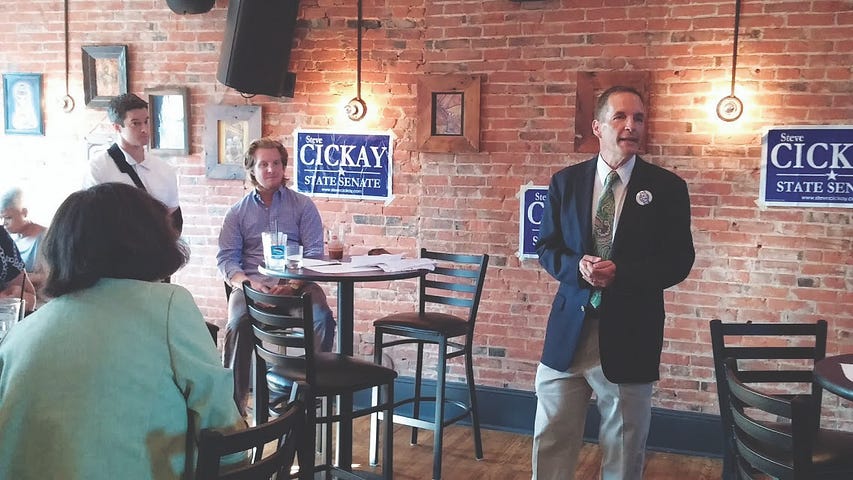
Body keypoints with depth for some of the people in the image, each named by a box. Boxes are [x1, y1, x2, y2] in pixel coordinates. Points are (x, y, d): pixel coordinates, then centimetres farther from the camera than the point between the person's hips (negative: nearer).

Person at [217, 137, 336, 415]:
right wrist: (247, 283, -13)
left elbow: (314, 252, 4)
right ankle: (233, 404, -23)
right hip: (252, 285, 0)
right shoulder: (238, 212, 18)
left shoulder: (303, 206, 14)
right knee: (238, 323, -32)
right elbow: (226, 258, 9)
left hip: (296, 284, 0)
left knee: (323, 317, -32)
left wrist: (294, 284, -14)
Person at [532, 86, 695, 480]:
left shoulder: (667, 188, -2)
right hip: (569, 330, 2)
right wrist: (577, 267, -15)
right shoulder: (565, 181, 5)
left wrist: (621, 273, -19)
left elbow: (678, 262, -4)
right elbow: (547, 248, 7)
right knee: (550, 444, 9)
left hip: (629, 335, -1)